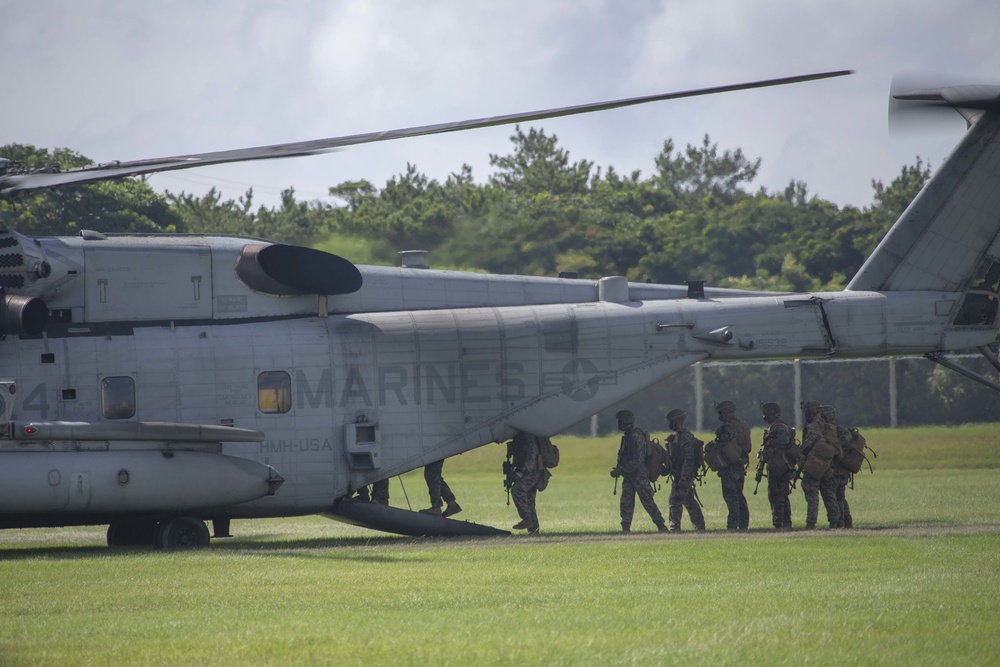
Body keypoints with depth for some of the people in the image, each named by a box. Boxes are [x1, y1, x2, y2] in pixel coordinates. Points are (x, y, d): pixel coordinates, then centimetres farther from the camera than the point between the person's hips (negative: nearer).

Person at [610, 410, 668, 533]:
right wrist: (619, 469, 7)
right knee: (626, 501, 4)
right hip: (628, 475, 9)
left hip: (639, 475, -9)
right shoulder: (627, 436, 10)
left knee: (647, 501, -4)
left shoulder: (636, 437, -20)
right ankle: (625, 528, 6)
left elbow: (637, 460, -25)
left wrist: (620, 470, -24)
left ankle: (661, 526, 3)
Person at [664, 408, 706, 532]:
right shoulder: (677, 436, 15)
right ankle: (699, 525, 20)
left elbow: (688, 459, -22)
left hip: (683, 475, -11)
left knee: (676, 500, -11)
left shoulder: (685, 437, -17)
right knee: (689, 500, 14)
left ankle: (675, 526, -12)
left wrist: (683, 478, -25)